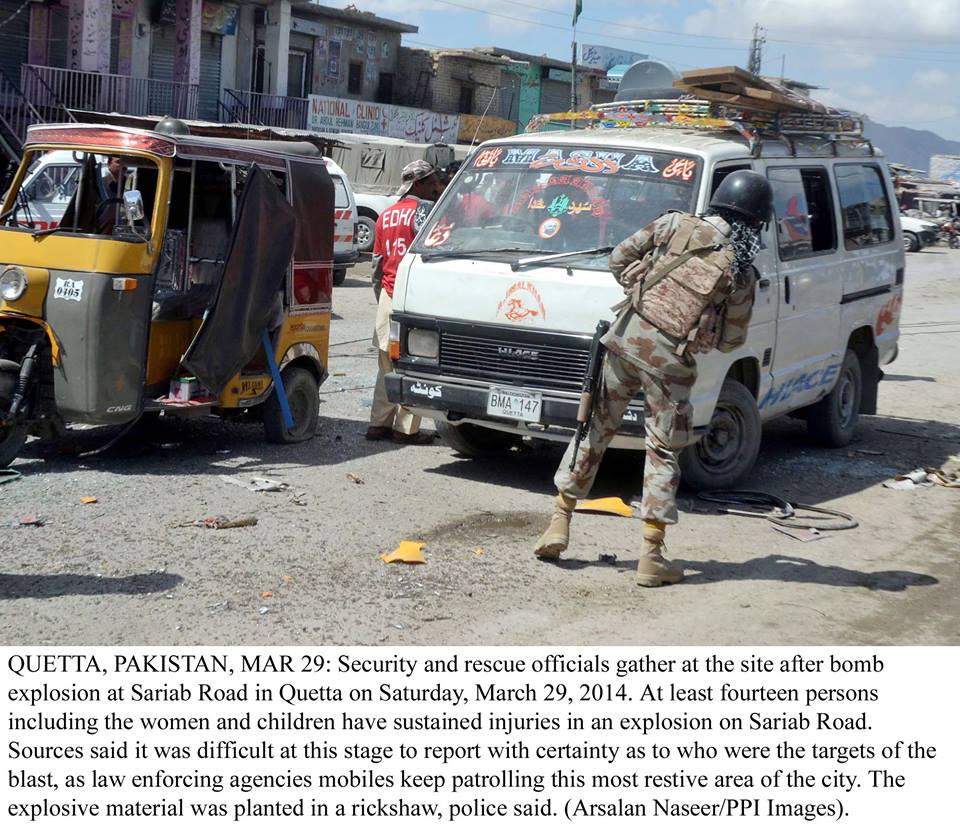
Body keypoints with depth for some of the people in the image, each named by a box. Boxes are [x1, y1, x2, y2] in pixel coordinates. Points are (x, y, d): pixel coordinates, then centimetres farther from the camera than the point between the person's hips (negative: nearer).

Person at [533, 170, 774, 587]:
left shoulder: (676, 223, 4)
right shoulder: (740, 269, -1)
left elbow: (619, 258, 11)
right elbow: (731, 339, 4)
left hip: (626, 335, 3)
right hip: (669, 357, -3)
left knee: (596, 426, 16)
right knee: (664, 452, 8)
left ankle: (559, 523, 20)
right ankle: (651, 555, 6)